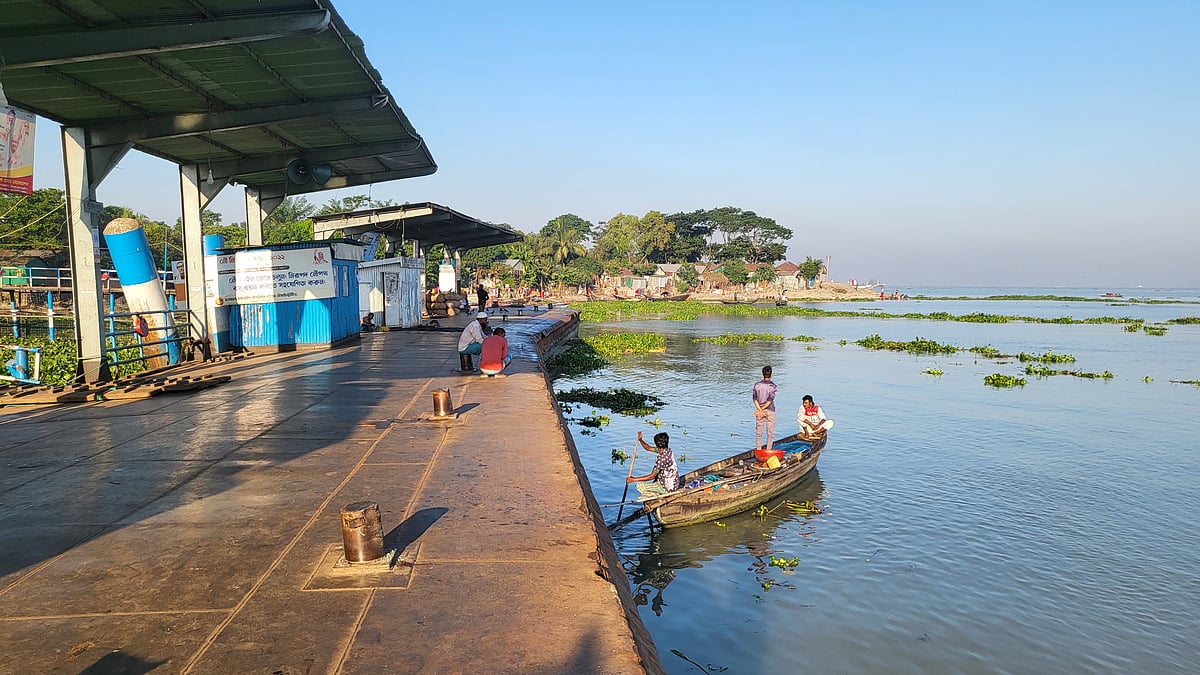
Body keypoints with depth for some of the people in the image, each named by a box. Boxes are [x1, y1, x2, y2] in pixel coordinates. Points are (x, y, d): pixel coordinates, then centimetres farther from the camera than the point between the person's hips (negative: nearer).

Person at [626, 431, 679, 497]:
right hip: (674, 484, 9)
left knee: (639, 486, -6)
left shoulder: (662, 458, -26)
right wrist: (640, 440, -4)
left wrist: (634, 479, -18)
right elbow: (649, 448, 11)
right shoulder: (667, 450, 0)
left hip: (667, 487, -9)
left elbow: (651, 477, -23)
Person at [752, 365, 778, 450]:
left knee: (758, 433, 9)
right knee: (770, 433, 7)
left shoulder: (757, 384, -1)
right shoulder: (773, 386, -8)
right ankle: (768, 450, 8)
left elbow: (755, 399, -7)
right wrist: (761, 409, -11)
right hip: (770, 411, -2)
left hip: (759, 410, 2)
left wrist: (760, 410, -10)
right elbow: (770, 401, -14)